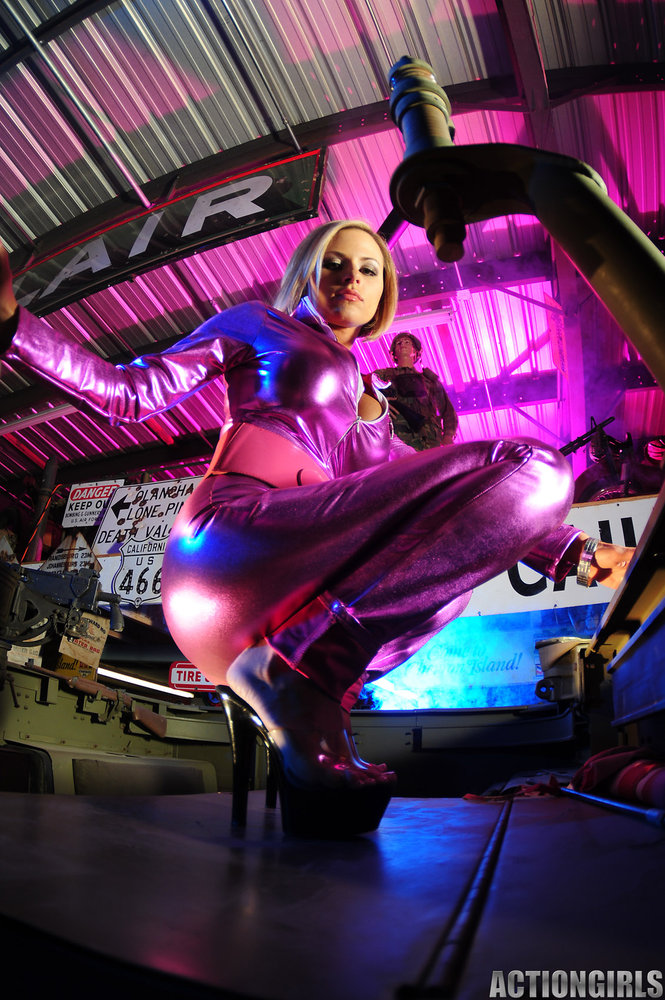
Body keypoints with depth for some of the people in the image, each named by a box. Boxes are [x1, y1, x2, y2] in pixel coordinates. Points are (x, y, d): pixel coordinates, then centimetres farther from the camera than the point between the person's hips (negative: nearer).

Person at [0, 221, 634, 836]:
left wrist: (575, 553, 22)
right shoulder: (260, 325, 22)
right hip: (233, 538, -6)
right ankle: (289, 672, -20)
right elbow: (131, 393, 14)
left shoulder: (370, 406, 34)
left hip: (313, 593, 6)